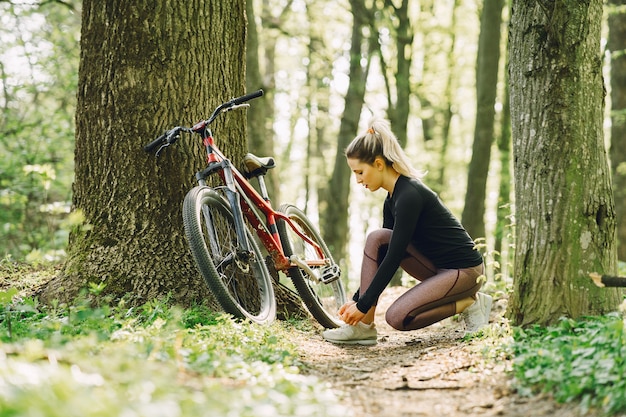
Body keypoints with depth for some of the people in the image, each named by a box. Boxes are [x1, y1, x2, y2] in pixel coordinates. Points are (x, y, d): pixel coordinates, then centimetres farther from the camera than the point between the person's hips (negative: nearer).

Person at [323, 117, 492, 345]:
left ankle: (469, 303, -2)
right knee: (376, 239, -9)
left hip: (464, 270, -9)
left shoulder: (409, 195, -23)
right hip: (437, 267, 9)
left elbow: (394, 257, -24)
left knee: (397, 316, -22)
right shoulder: (393, 198, 6)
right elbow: (384, 253, 12)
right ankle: (363, 327, -9)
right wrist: (357, 299, 8)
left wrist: (364, 304, -19)